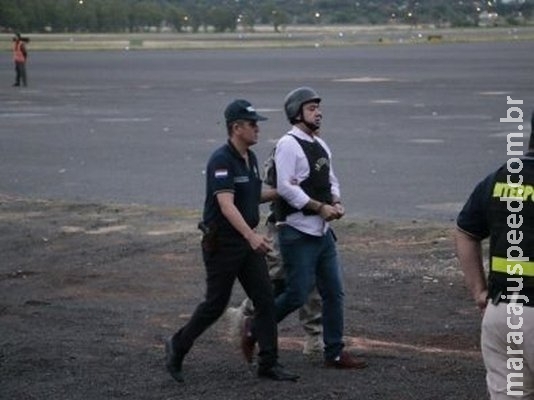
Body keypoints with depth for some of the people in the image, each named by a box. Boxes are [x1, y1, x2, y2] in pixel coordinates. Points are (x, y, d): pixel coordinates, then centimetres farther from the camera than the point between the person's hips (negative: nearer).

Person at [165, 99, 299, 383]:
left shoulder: (250, 158, 9)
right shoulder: (221, 160, -19)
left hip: (247, 242, 8)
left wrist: (280, 193, 10)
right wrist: (251, 235, -40)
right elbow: (226, 205, -30)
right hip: (222, 243, -8)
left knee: (265, 300, 1)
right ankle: (177, 346, 22)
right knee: (216, 304, 2)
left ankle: (268, 364, 5)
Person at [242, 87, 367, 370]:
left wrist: (336, 203, 4)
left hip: (322, 231, 9)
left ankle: (334, 353, 15)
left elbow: (331, 180, 25)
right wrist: (320, 207, -19)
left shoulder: (320, 145, 14)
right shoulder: (288, 144, -13)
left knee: (334, 293, 7)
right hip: (298, 233, -8)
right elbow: (285, 187, -21)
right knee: (297, 295, -6)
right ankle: (253, 331, 14)